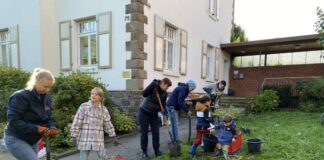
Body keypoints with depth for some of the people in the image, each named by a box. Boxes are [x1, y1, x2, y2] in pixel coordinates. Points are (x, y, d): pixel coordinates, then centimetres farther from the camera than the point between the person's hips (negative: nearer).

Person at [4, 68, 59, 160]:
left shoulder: (46, 99, 2)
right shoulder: (20, 97, -20)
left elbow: (48, 119, 7)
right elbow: (13, 121, -24)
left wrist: (52, 128, -14)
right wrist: (36, 128, -29)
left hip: (32, 141, 7)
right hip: (15, 139, -7)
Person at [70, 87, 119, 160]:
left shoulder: (103, 109, 3)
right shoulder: (83, 106, -5)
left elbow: (108, 124, 8)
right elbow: (77, 122, -4)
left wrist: (114, 137, 7)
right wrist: (73, 136, -5)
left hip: (98, 140, 2)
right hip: (85, 138, -1)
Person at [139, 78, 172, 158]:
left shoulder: (165, 93, -3)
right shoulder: (154, 86, -17)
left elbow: (163, 105, 0)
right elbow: (144, 94, -30)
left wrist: (164, 112, -20)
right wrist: (153, 85, -36)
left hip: (154, 114, 4)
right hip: (144, 113, -4)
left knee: (156, 133, 4)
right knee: (144, 133, 1)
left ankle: (157, 150, 18)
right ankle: (144, 151, 14)